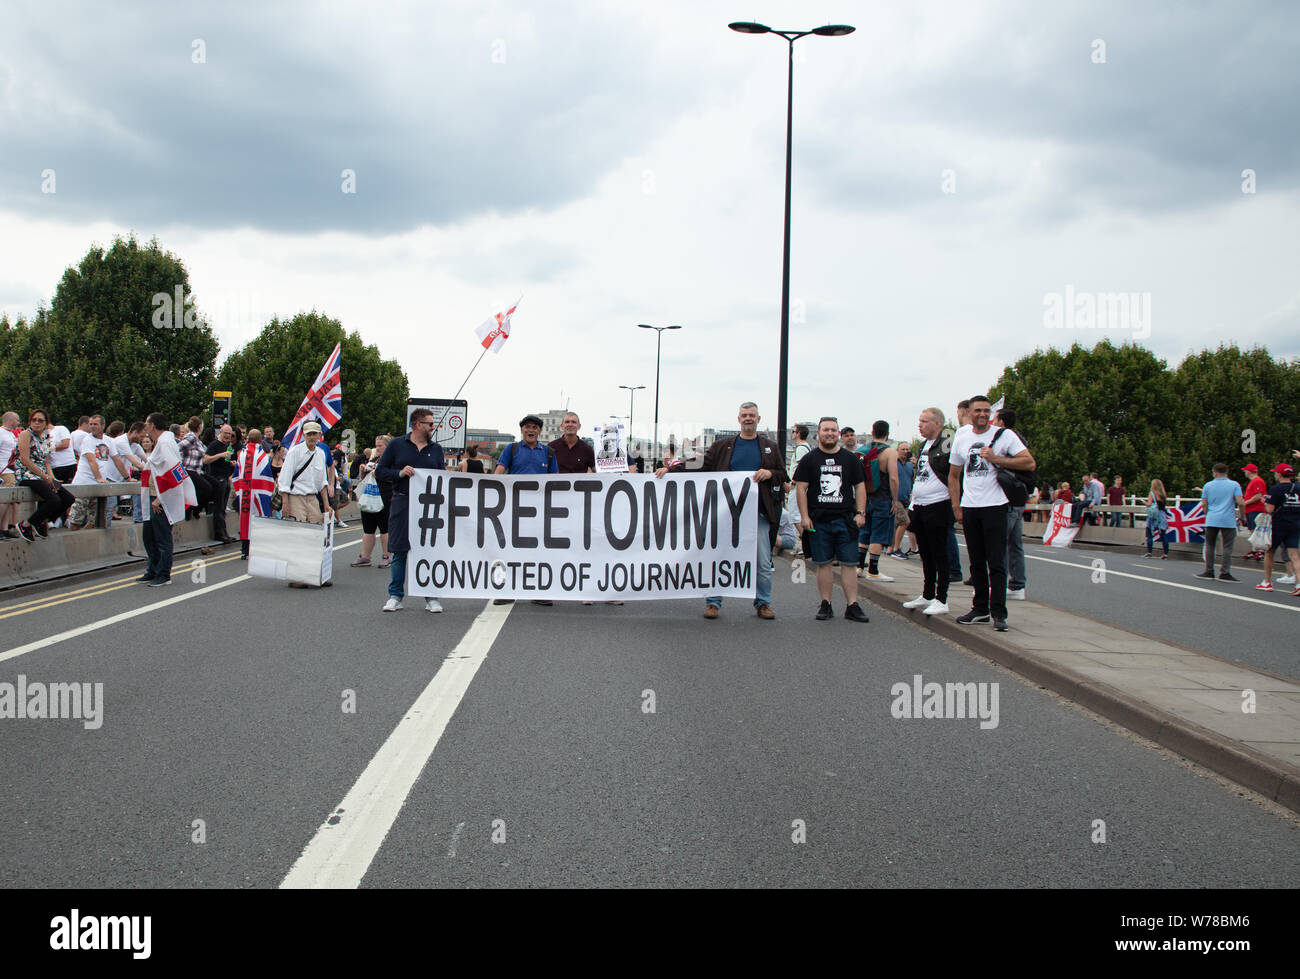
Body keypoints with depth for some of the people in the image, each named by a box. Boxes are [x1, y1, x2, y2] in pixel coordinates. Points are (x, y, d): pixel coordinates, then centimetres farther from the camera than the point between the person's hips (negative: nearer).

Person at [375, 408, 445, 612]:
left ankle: (431, 597, 7)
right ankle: (395, 597, 11)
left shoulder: (436, 449, 15)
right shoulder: (397, 445, 6)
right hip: (402, 504, -2)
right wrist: (400, 473, -10)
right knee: (399, 552, 2)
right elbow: (380, 472, 5)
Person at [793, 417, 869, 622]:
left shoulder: (850, 458, 11)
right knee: (823, 564, 2)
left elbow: (860, 487, 12)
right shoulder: (809, 459, 6)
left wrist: (860, 513, 1)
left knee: (848, 563, -2)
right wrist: (804, 516, -5)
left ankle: (852, 605, -2)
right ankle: (826, 604, 8)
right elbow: (801, 488, 3)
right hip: (818, 521, -1)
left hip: (845, 520, 1)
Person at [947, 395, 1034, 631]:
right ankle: (980, 609, 20)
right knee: (976, 562, 11)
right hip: (969, 508, 5)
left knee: (996, 562, -7)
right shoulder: (961, 439, 10)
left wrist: (996, 459, -15)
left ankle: (998, 613, -5)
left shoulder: (1004, 435, -2)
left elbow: (1029, 462, -9)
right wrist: (956, 507, 9)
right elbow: (954, 475, 17)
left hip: (995, 506, -4)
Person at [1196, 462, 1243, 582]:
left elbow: (1204, 504, 6)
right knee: (1227, 547, 1)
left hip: (1212, 520, 2)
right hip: (1228, 521, -2)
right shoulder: (1234, 485, 0)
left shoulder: (1208, 486, 5)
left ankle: (1209, 571, 12)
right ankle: (1225, 573, -3)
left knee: (1210, 546, 10)